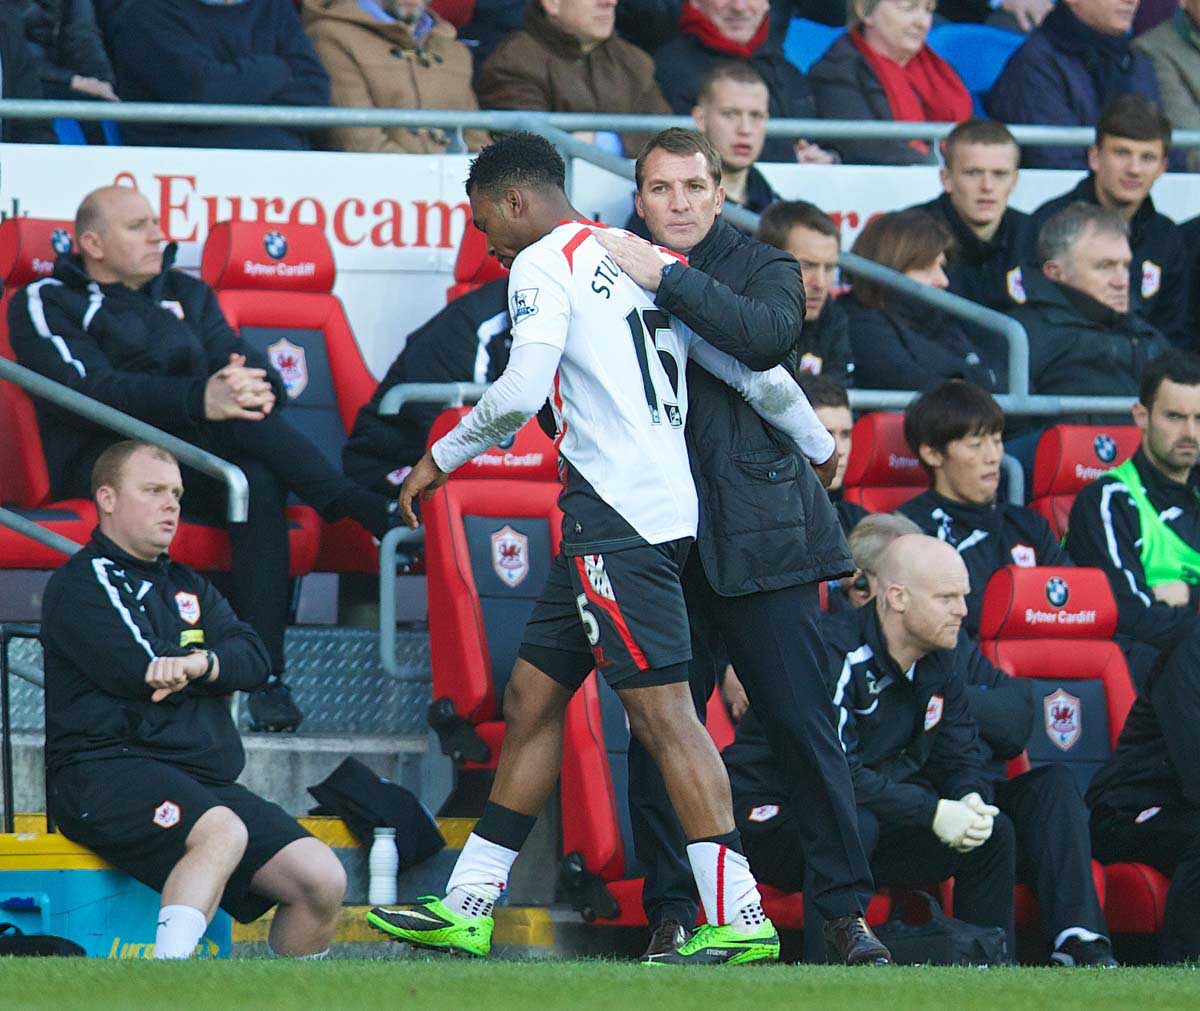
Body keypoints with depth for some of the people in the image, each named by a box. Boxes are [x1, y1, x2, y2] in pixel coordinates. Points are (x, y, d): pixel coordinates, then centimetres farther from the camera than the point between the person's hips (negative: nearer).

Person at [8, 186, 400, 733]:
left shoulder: (186, 295, 25)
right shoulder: (47, 303, 7)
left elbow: (249, 366, 10)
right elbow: (89, 390, -13)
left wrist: (255, 385, -18)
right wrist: (201, 399, -29)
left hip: (200, 469, 4)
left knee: (260, 479, -32)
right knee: (238, 423, -32)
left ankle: (265, 676, -39)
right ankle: (364, 510, -33)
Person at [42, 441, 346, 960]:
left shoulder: (189, 588, 26)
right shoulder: (81, 584, 2)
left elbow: (255, 660, 8)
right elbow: (140, 671, -12)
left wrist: (201, 661, -14)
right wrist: (220, 674, 5)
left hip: (203, 781, 8)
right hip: (107, 772, -8)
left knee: (322, 879, -9)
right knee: (223, 833, -38)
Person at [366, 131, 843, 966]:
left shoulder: (545, 264, -4)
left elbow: (521, 391, -17)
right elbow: (762, 377, 17)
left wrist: (441, 459, -4)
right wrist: (826, 456, 29)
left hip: (618, 513, -9)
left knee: (661, 710, -11)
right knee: (533, 696, 13)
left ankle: (739, 920, -16)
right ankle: (467, 909, 17)